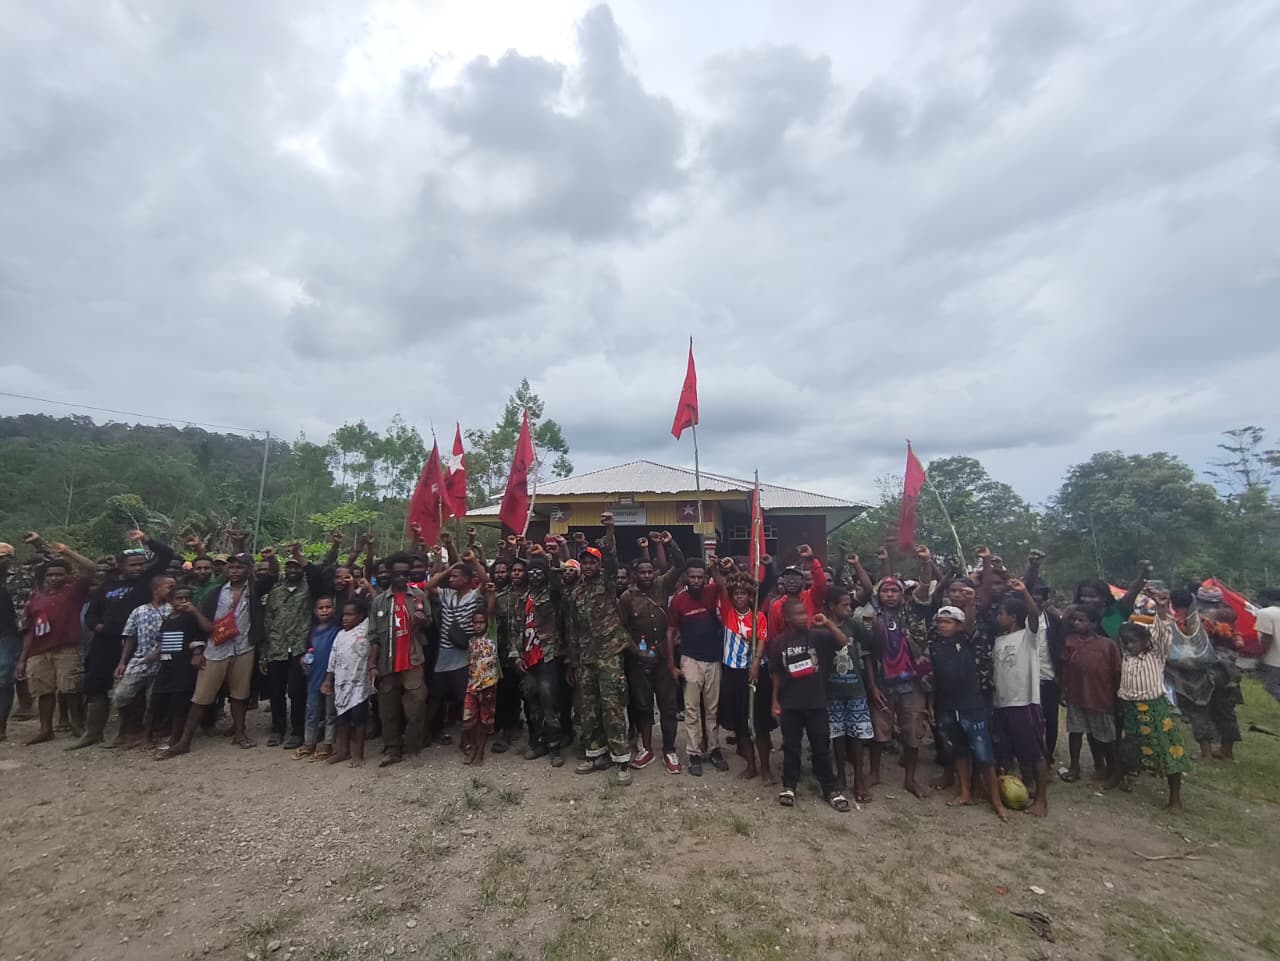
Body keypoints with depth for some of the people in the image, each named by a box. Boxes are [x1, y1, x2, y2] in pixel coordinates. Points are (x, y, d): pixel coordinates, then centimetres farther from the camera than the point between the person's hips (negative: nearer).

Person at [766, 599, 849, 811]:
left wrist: (827, 623, -20)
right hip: (790, 704, 0)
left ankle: (830, 789, 23)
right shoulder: (779, 642, -1)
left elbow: (844, 642, -14)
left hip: (816, 702, 0)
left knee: (821, 747, 9)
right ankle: (789, 786, 24)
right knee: (791, 747, 10)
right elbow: (777, 673, 6)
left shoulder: (818, 635, -4)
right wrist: (775, 700, 5)